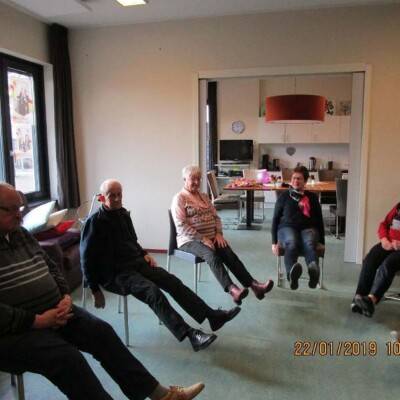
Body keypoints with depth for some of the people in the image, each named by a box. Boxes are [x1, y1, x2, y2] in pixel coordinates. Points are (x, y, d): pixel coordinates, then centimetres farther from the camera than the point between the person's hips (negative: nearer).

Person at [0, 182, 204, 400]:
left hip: (54, 310, 7)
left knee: (102, 332, -8)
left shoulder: (21, 234, 11)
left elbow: (51, 268, 15)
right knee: (66, 356, -27)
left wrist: (65, 296, -1)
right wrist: (37, 321, -22)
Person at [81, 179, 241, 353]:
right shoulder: (95, 222, -11)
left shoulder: (123, 214, 10)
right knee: (152, 291, -30)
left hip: (136, 263, 7)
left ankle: (213, 316, -14)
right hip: (115, 273, -7)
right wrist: (96, 290, -12)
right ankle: (190, 334, -37)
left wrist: (144, 254, 6)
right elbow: (87, 258, -11)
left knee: (172, 281, -12)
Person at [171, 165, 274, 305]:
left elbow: (216, 216, 17)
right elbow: (181, 226, -13)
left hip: (211, 237, 6)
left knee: (229, 254, -22)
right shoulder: (179, 198, -3)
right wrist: (202, 239, -19)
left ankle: (253, 284, -34)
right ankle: (232, 289, -51)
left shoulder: (204, 196, 18)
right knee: (212, 255, -35)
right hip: (190, 240, -5)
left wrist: (219, 233, -3)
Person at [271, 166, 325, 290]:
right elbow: (275, 218, 12)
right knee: (292, 243, -38)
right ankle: (292, 271, -67)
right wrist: (274, 242, 2)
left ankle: (314, 269, -67)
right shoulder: (284, 196, 16)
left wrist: (321, 241, 14)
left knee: (310, 244, -36)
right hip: (287, 227, -1)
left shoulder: (312, 197, 20)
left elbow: (319, 219, 22)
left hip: (308, 228, 1)